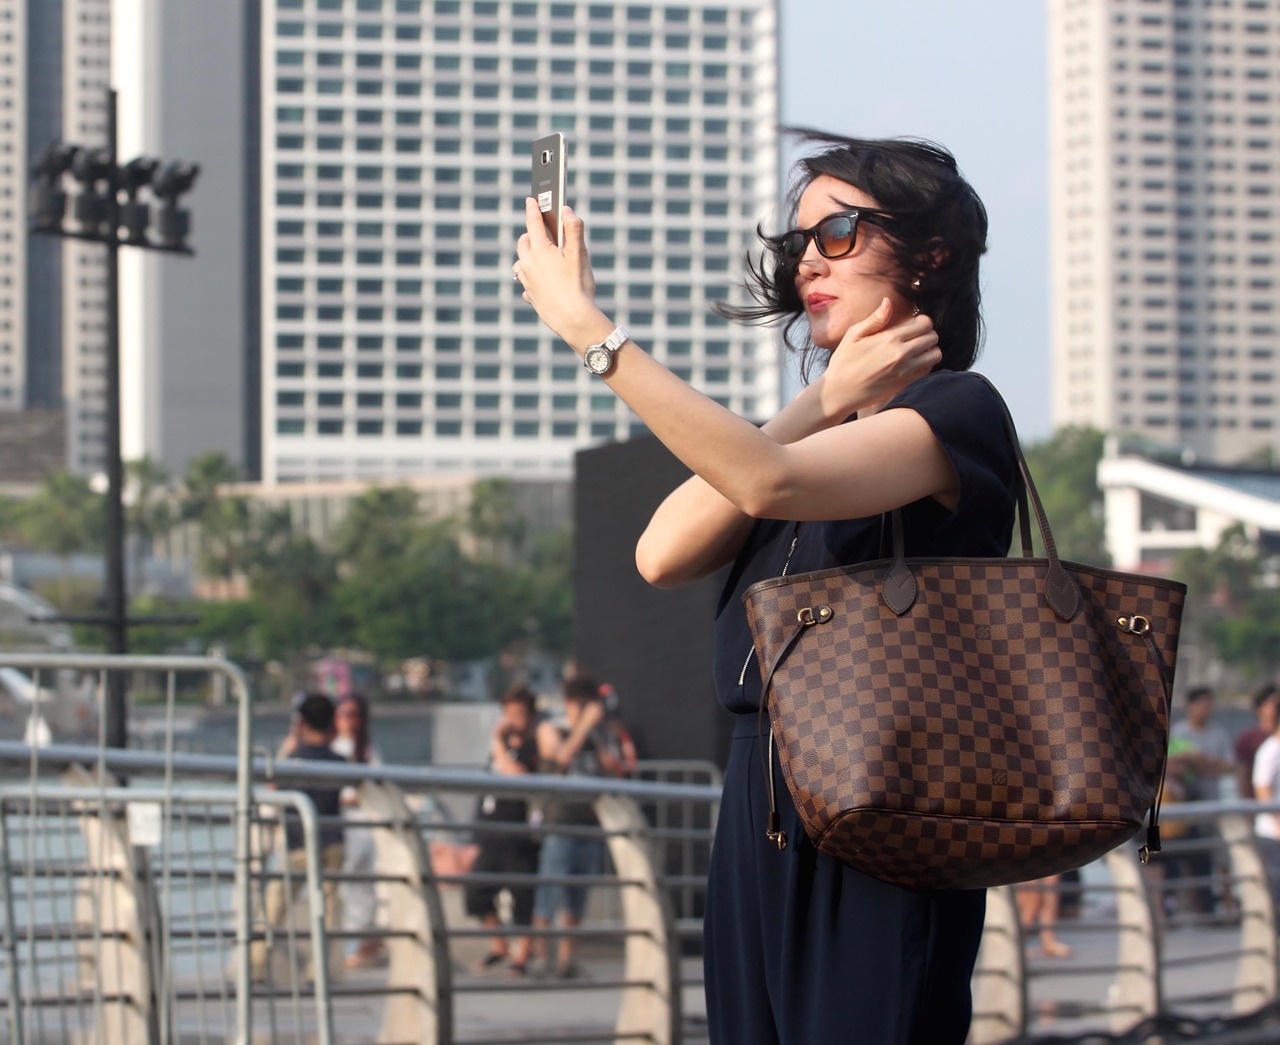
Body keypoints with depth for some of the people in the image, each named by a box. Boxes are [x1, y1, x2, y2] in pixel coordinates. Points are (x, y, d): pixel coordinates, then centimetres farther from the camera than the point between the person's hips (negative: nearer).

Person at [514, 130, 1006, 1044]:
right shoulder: (833, 423, 17)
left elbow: (768, 482, -24)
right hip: (762, 806, 7)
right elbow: (665, 554, 1)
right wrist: (824, 403, -5)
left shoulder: (957, 410, -6)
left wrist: (589, 329, -23)